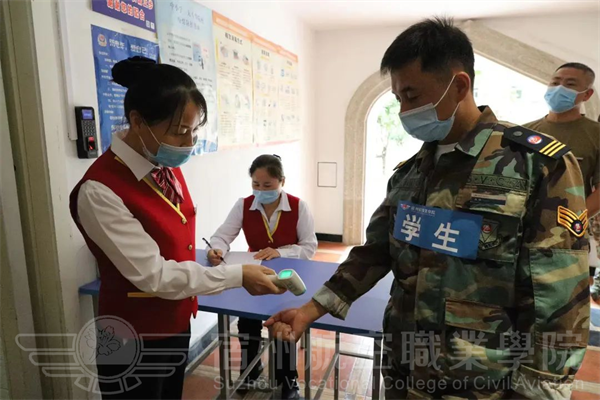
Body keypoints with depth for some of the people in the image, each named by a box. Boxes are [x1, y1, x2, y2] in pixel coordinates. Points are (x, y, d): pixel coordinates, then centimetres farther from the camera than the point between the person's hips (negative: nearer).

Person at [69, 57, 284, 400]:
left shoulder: (168, 166, -3)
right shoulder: (99, 191, -27)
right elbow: (154, 275, -26)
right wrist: (238, 276, -24)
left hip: (178, 324, 7)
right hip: (134, 342, -7)